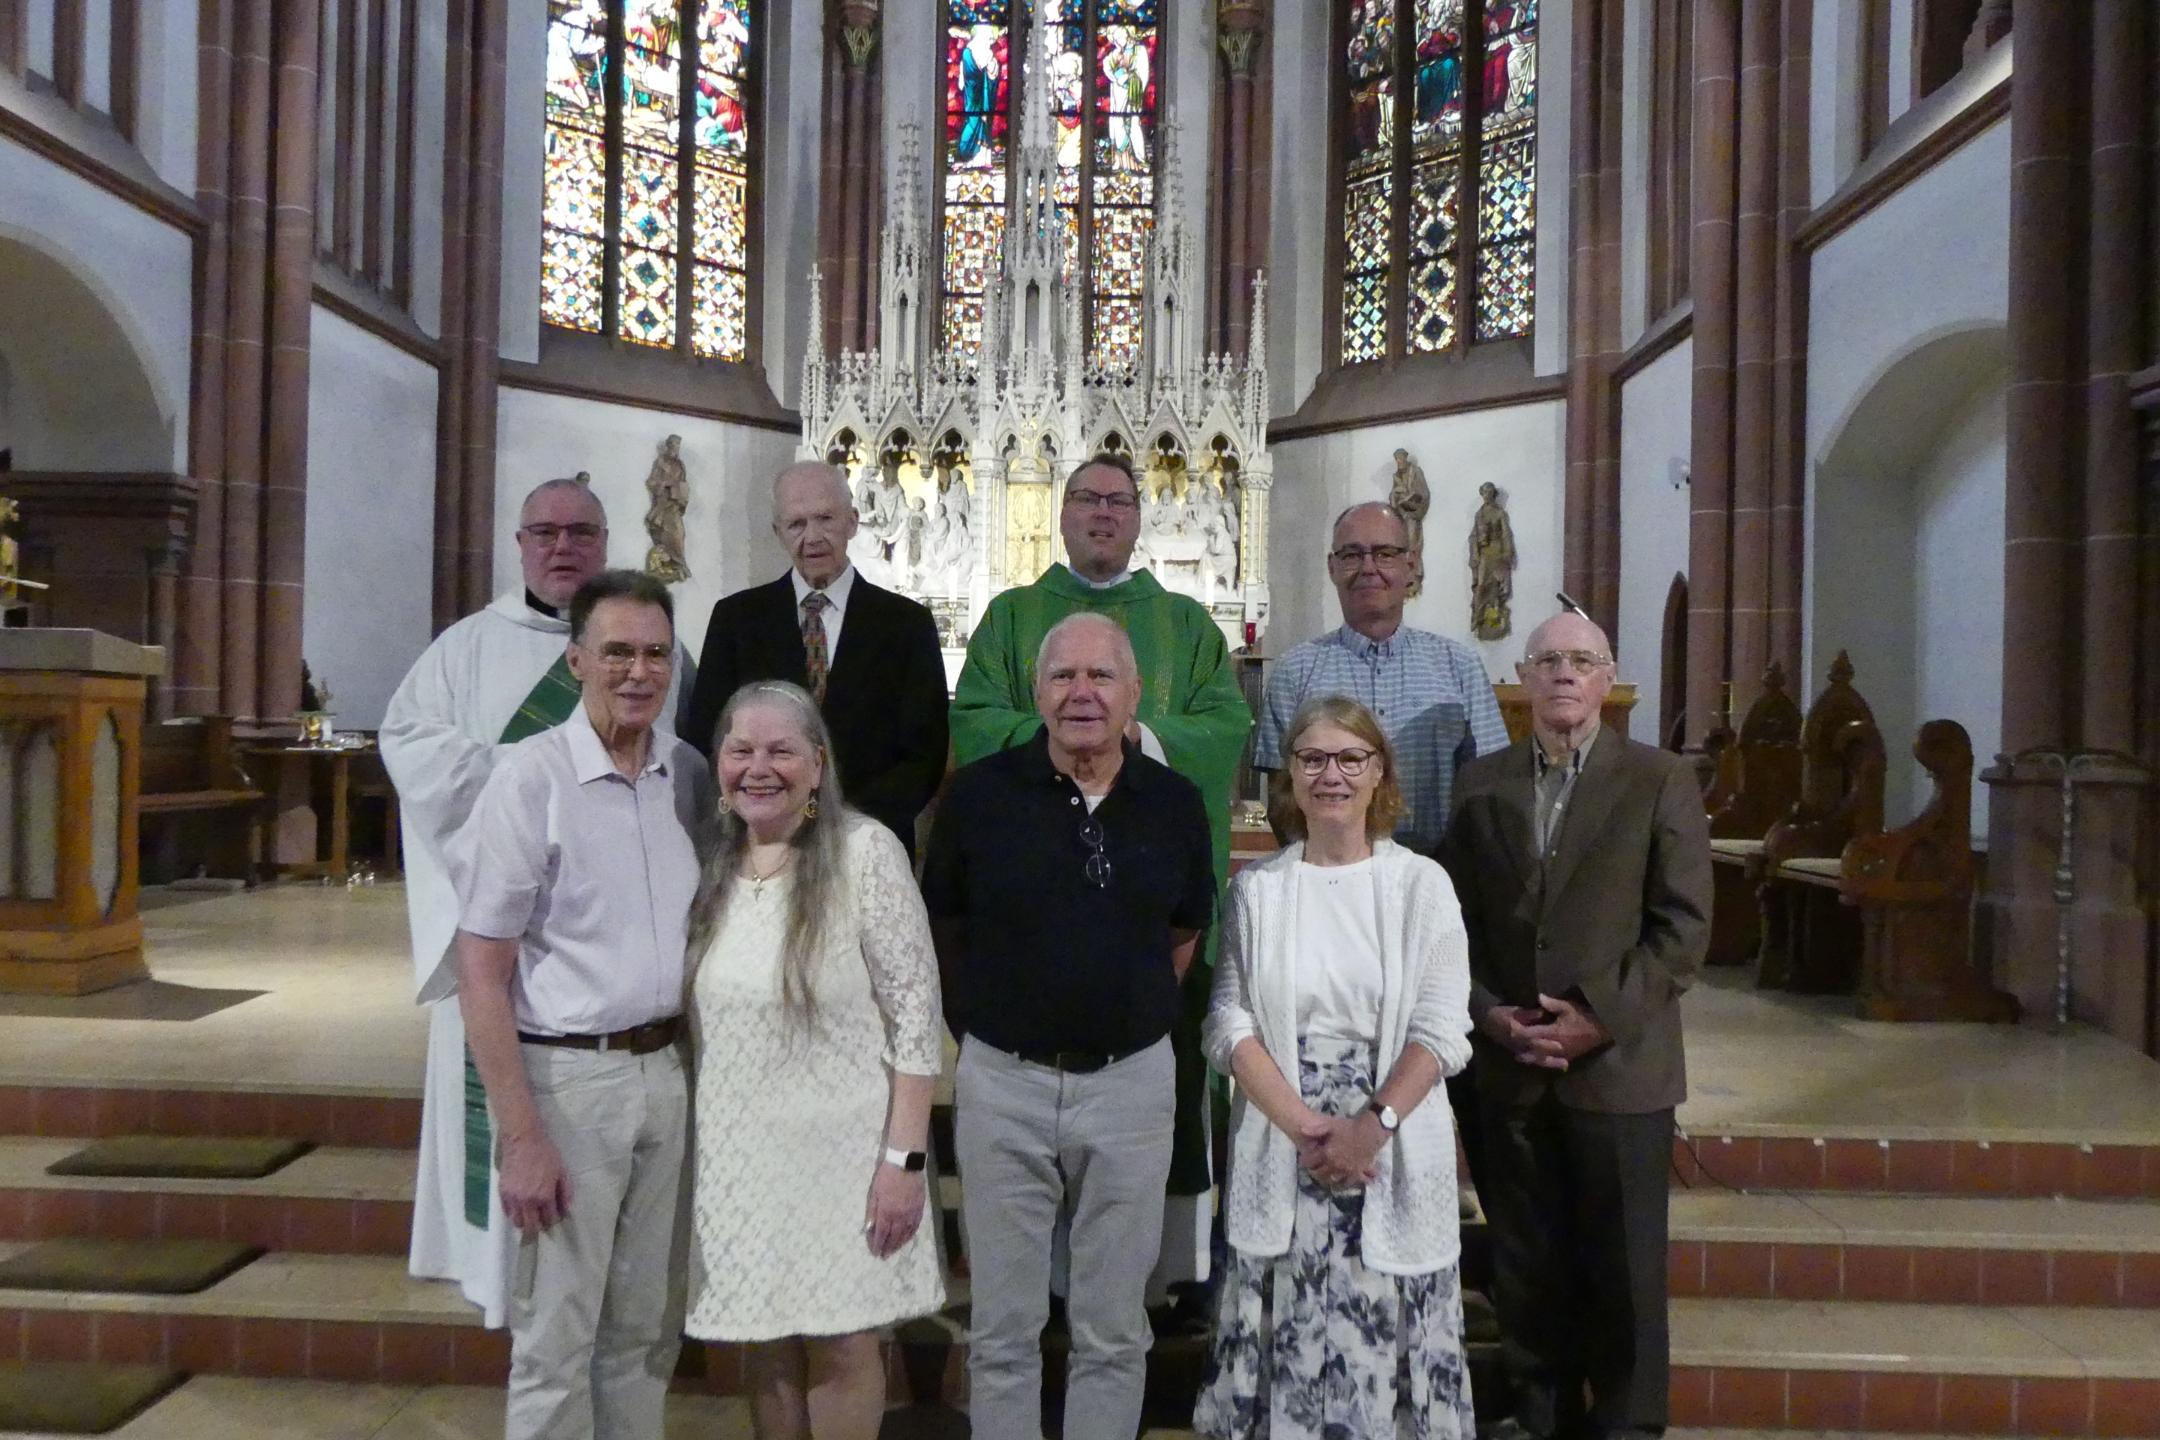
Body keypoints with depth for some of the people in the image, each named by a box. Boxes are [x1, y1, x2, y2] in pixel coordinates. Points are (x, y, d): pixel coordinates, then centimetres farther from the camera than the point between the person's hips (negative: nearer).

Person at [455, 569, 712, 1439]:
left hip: (666, 1071, 5)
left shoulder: (689, 773, 5)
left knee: (646, 1330, 16)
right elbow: (481, 974, -11)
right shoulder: (531, 778, -11)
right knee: (557, 1342, 6)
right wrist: (522, 1138, -15)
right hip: (568, 1076, -5)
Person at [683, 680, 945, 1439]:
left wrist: (903, 1157, -15)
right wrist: (690, 1137, 8)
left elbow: (915, 1012, -12)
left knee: (841, 1346, 6)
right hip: (740, 1151, 4)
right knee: (768, 1343, 14)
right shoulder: (710, 861, 4)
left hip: (842, 1147, -4)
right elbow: (690, 1014, 12)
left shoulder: (865, 850, -11)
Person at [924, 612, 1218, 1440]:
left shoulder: (1175, 803, 0)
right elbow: (943, 930, 6)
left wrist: (1129, 1008, 9)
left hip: (1130, 1081, 1)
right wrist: (987, 1016, 9)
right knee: (1003, 1329, 11)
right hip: (1003, 1081, -1)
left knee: (1114, 1332, 13)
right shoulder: (979, 794, -5)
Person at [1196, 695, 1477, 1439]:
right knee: (1287, 1335, 4)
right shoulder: (1255, 888, 4)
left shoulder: (1421, 884, 1)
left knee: (1385, 1333, 3)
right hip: (1282, 1148, 1)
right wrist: (1304, 1126, -12)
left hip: (1392, 1148, -1)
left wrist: (1372, 1124, -15)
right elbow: (1230, 1023, -1)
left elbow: (1442, 1031, -4)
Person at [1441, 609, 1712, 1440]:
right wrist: (1487, 1011, -7)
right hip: (1507, 1065, 3)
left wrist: (1601, 1017, -14)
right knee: (1527, 1263, 11)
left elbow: (1683, 925, -6)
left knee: (1624, 1269, 7)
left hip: (1619, 1064, -2)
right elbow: (1456, 917, 8)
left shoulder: (1660, 782, -1)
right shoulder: (1480, 783, 8)